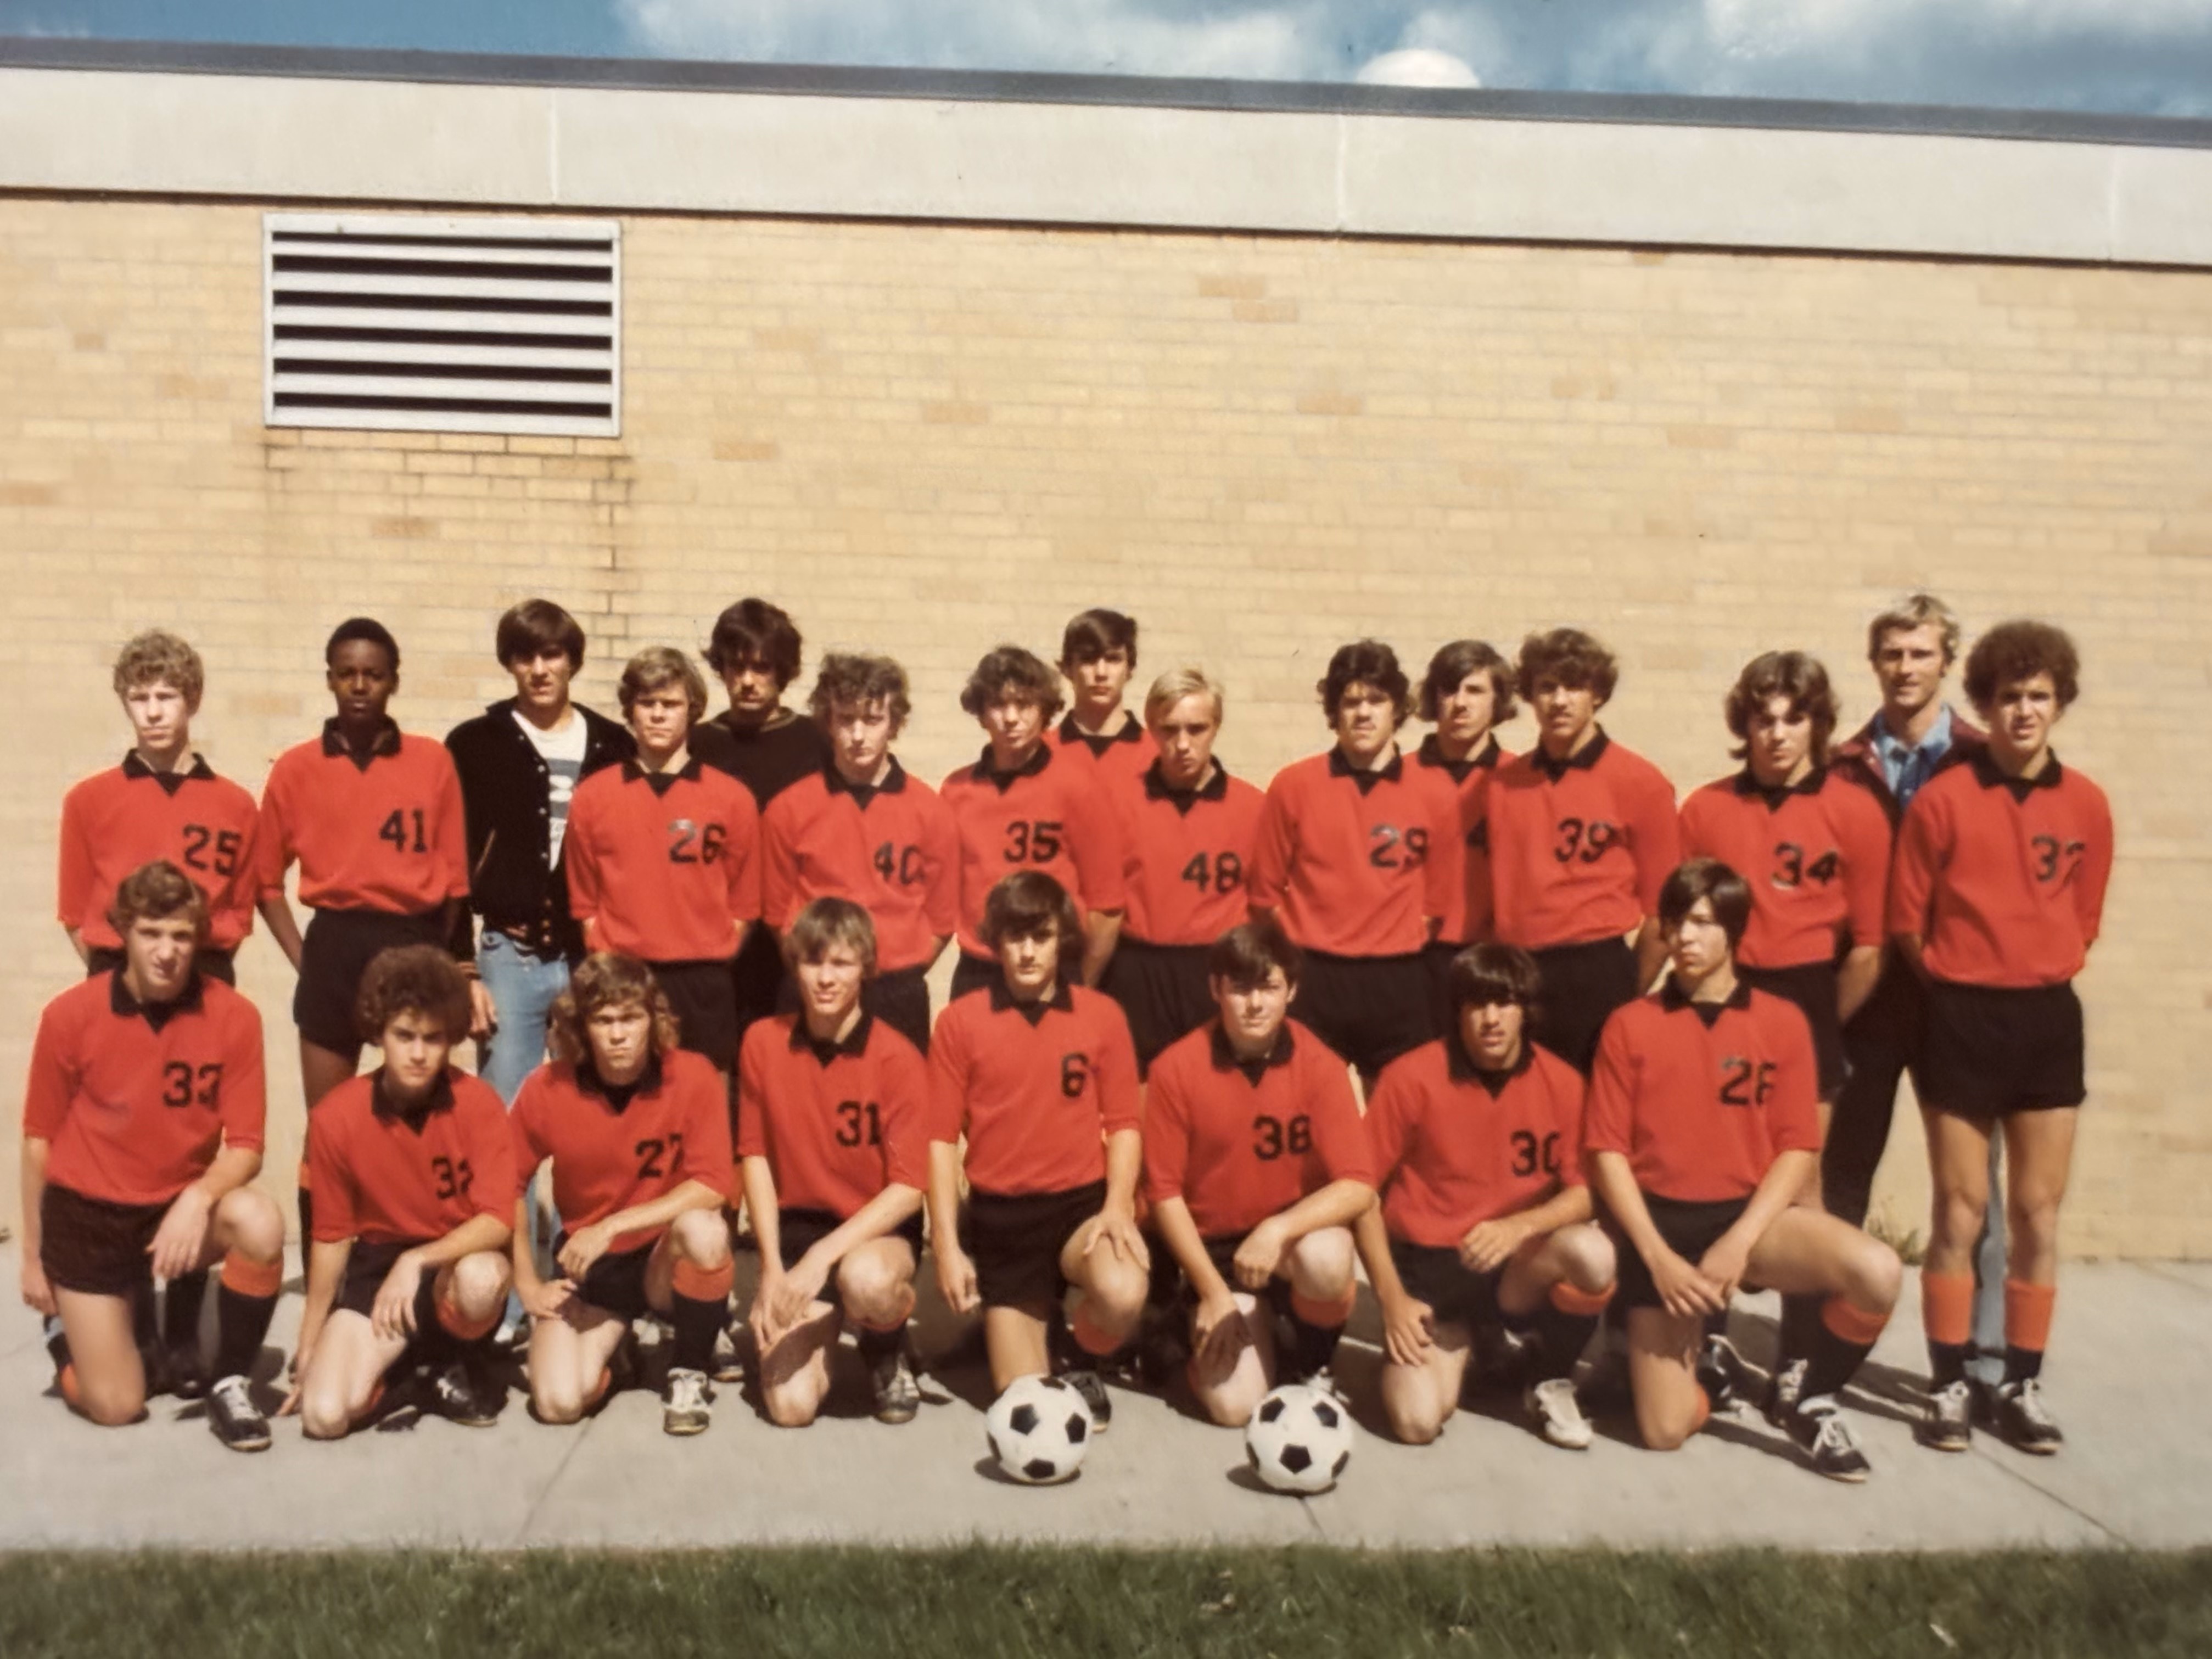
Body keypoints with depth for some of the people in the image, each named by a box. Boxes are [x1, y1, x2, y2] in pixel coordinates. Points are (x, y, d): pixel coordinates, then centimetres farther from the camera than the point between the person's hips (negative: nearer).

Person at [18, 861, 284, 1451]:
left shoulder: (234, 1016, -13)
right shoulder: (69, 1016, -11)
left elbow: (246, 1146, -11)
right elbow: (39, 1140, 0)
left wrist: (197, 1200, -32)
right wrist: (32, 1255, 6)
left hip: (181, 1208, 1)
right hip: (87, 1216, 0)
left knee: (261, 1225, -34)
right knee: (116, 1407, -6)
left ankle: (230, 1385, -9)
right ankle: (74, 1324, 31)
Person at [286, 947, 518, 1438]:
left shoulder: (479, 1104, -15)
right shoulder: (336, 1117, -11)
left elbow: (498, 1221, -18)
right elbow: (331, 1237, 1)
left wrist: (417, 1261, -31)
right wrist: (308, 1347, 7)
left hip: (459, 1258, -1)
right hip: (376, 1264, 1)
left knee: (482, 1278, -38)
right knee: (325, 1415, -20)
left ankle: (461, 1362, -2)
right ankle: (392, 1359, 16)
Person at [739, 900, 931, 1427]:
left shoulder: (898, 1058, -14)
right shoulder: (763, 1042, -4)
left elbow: (909, 1187, -16)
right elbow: (755, 1155, 2)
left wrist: (824, 1256, -26)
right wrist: (772, 1266, -7)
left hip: (878, 1229, -2)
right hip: (796, 1228, 2)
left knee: (867, 1279, -39)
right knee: (790, 1406, -15)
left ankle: (889, 1354, -1)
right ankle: (820, 1327, 21)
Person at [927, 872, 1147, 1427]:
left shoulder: (1103, 1016, -2)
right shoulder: (960, 1021, -4)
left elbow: (1123, 1125, 0)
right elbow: (941, 1138, -3)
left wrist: (1118, 1206, -16)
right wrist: (946, 1243, -8)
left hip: (1082, 1203, 0)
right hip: (1000, 1216, 0)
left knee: (1124, 1294, -33)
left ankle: (1078, 1356, 5)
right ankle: (1034, 1320, 36)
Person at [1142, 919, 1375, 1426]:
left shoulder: (1319, 1064, -13)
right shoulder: (1177, 1069, -14)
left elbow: (1358, 1187, -18)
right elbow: (1164, 1191, -8)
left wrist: (1279, 1229, -33)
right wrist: (1213, 1291, -12)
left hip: (1297, 1233, 0)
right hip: (1216, 1247, 0)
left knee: (1326, 1257, -36)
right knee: (1235, 1407, -16)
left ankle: (1313, 1364, -2)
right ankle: (1204, 1327, 20)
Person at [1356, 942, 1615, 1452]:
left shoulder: (1562, 1082, -5)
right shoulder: (1412, 1078, -12)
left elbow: (1584, 1193, -5)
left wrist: (1521, 1226, -25)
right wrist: (1391, 1297, -12)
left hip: (1519, 1263, 2)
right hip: (1427, 1264, -1)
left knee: (1593, 1252, -32)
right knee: (1416, 1421, -23)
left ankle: (1550, 1379, -1)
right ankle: (1464, 1340, 14)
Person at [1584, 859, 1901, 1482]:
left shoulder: (1782, 1021, 2)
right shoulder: (1630, 1025, 0)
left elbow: (1798, 1148, -2)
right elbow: (1607, 1152, -3)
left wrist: (1739, 1243, -14)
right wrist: (1656, 1255, -14)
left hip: (1751, 1214, 1)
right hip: (1660, 1221, -1)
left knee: (1877, 1271, -29)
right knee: (1666, 1430, -8)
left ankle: (1806, 1401, 0)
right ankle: (1695, 1353, 29)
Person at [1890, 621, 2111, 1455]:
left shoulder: (2087, 805, 2)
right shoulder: (1941, 799, -8)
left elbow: (2082, 920, 13)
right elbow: (1906, 922, -2)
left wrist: (2036, 975, 8)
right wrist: (1964, 986, 4)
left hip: (2048, 1019, 3)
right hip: (1962, 1020, -3)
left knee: (2038, 1212, 7)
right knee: (1960, 1210, 2)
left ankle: (2022, 1384, 19)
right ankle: (1951, 1384, 13)